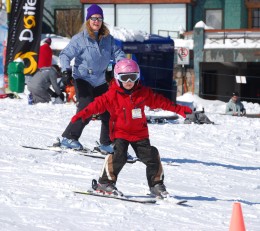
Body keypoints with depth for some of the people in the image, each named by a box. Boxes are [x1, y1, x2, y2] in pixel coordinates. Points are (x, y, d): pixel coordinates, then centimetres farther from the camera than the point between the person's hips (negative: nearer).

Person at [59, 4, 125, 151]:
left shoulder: (108, 39, 4)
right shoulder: (80, 39, -10)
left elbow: (117, 52, -1)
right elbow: (65, 55, -14)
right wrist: (66, 70, -31)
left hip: (100, 81, 6)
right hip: (83, 79, -6)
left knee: (108, 112, 6)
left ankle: (107, 144, 18)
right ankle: (69, 138, -6)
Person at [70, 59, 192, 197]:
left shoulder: (144, 93, 1)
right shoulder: (113, 95, -8)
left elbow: (160, 101, 8)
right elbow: (99, 104, -12)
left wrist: (179, 109, 9)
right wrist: (82, 115, -24)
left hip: (140, 133, 3)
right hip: (120, 132, -3)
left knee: (151, 157, -1)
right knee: (119, 156, -21)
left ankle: (156, 184, 15)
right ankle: (105, 183, -8)